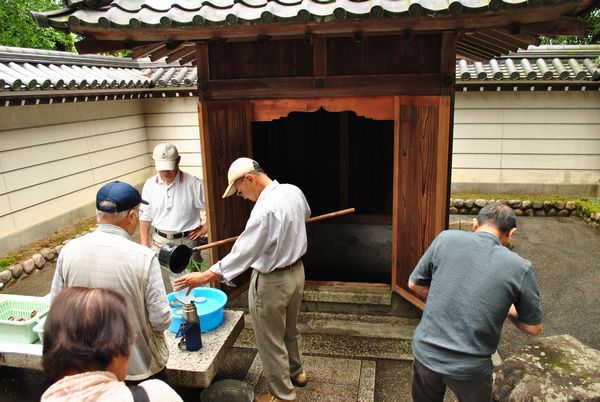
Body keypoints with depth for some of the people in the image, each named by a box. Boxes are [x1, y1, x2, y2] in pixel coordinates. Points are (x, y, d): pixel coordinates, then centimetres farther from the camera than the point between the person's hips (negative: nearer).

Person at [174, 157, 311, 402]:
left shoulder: (264, 210, -30)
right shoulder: (294, 191, -4)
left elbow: (242, 254, -29)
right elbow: (305, 215, 19)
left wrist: (205, 277, -23)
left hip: (271, 282, -9)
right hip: (296, 271, 9)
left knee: (271, 341, 11)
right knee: (290, 329, 29)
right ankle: (296, 372, 49)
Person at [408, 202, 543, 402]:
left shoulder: (446, 238, -9)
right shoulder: (519, 267, -11)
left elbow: (414, 284, 2)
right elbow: (534, 328, 1)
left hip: (426, 353, 2)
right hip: (470, 368, -1)